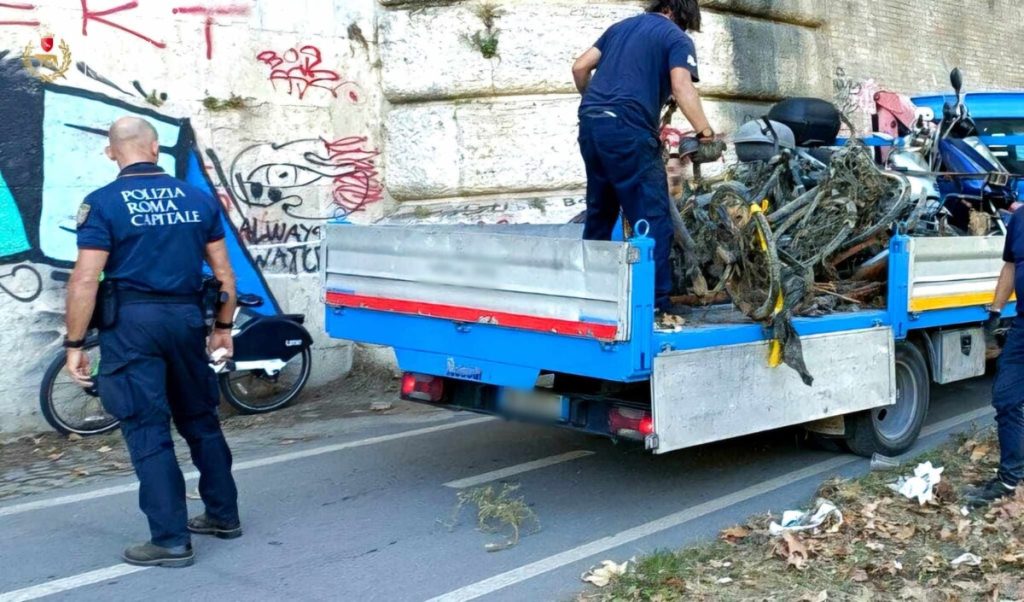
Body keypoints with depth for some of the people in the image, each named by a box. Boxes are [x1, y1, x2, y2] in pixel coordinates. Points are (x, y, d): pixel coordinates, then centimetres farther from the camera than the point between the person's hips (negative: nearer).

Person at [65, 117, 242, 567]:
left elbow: (84, 282, -12)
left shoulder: (102, 203, -6)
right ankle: (223, 515, 29)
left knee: (148, 432, 2)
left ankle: (171, 540, 5)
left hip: (132, 323, -4)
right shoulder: (199, 199, 6)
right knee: (201, 420, 18)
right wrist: (223, 327, 19)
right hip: (186, 317, 4)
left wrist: (75, 344, -5)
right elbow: (224, 274, 9)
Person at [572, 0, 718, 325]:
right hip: (628, 130, -7)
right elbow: (682, 88, -12)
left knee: (600, 212, 20)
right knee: (654, 220, -5)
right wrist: (706, 133, -13)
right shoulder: (677, 38, 5)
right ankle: (658, 304, -8)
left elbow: (580, 67, 20)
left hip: (590, 124, 7)